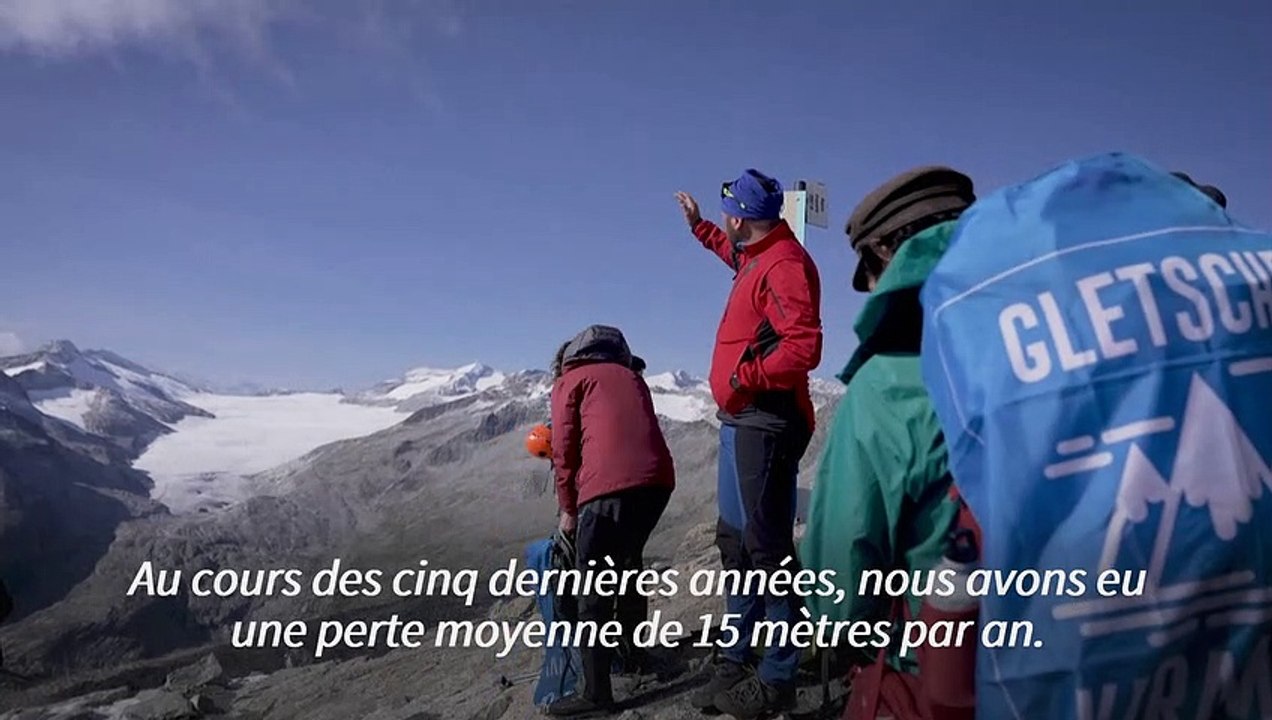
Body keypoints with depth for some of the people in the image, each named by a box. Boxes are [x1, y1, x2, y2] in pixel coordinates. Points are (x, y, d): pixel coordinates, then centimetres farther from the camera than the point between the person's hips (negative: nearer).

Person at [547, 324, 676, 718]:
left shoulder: (569, 381, 15)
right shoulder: (631, 377, 30)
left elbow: (565, 449, 8)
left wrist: (568, 509, 19)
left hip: (610, 487, -6)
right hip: (658, 479, 6)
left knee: (593, 593, 3)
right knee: (629, 563, 28)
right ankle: (631, 651, 41)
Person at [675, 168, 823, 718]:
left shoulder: (783, 264, -15)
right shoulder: (757, 257, 15)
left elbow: (804, 347, -26)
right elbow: (731, 251, 42)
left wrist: (743, 376, -19)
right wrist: (697, 225, 46)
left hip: (764, 423, -11)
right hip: (742, 420, 11)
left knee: (766, 547, -7)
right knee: (736, 542, 14)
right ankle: (736, 660, 25)